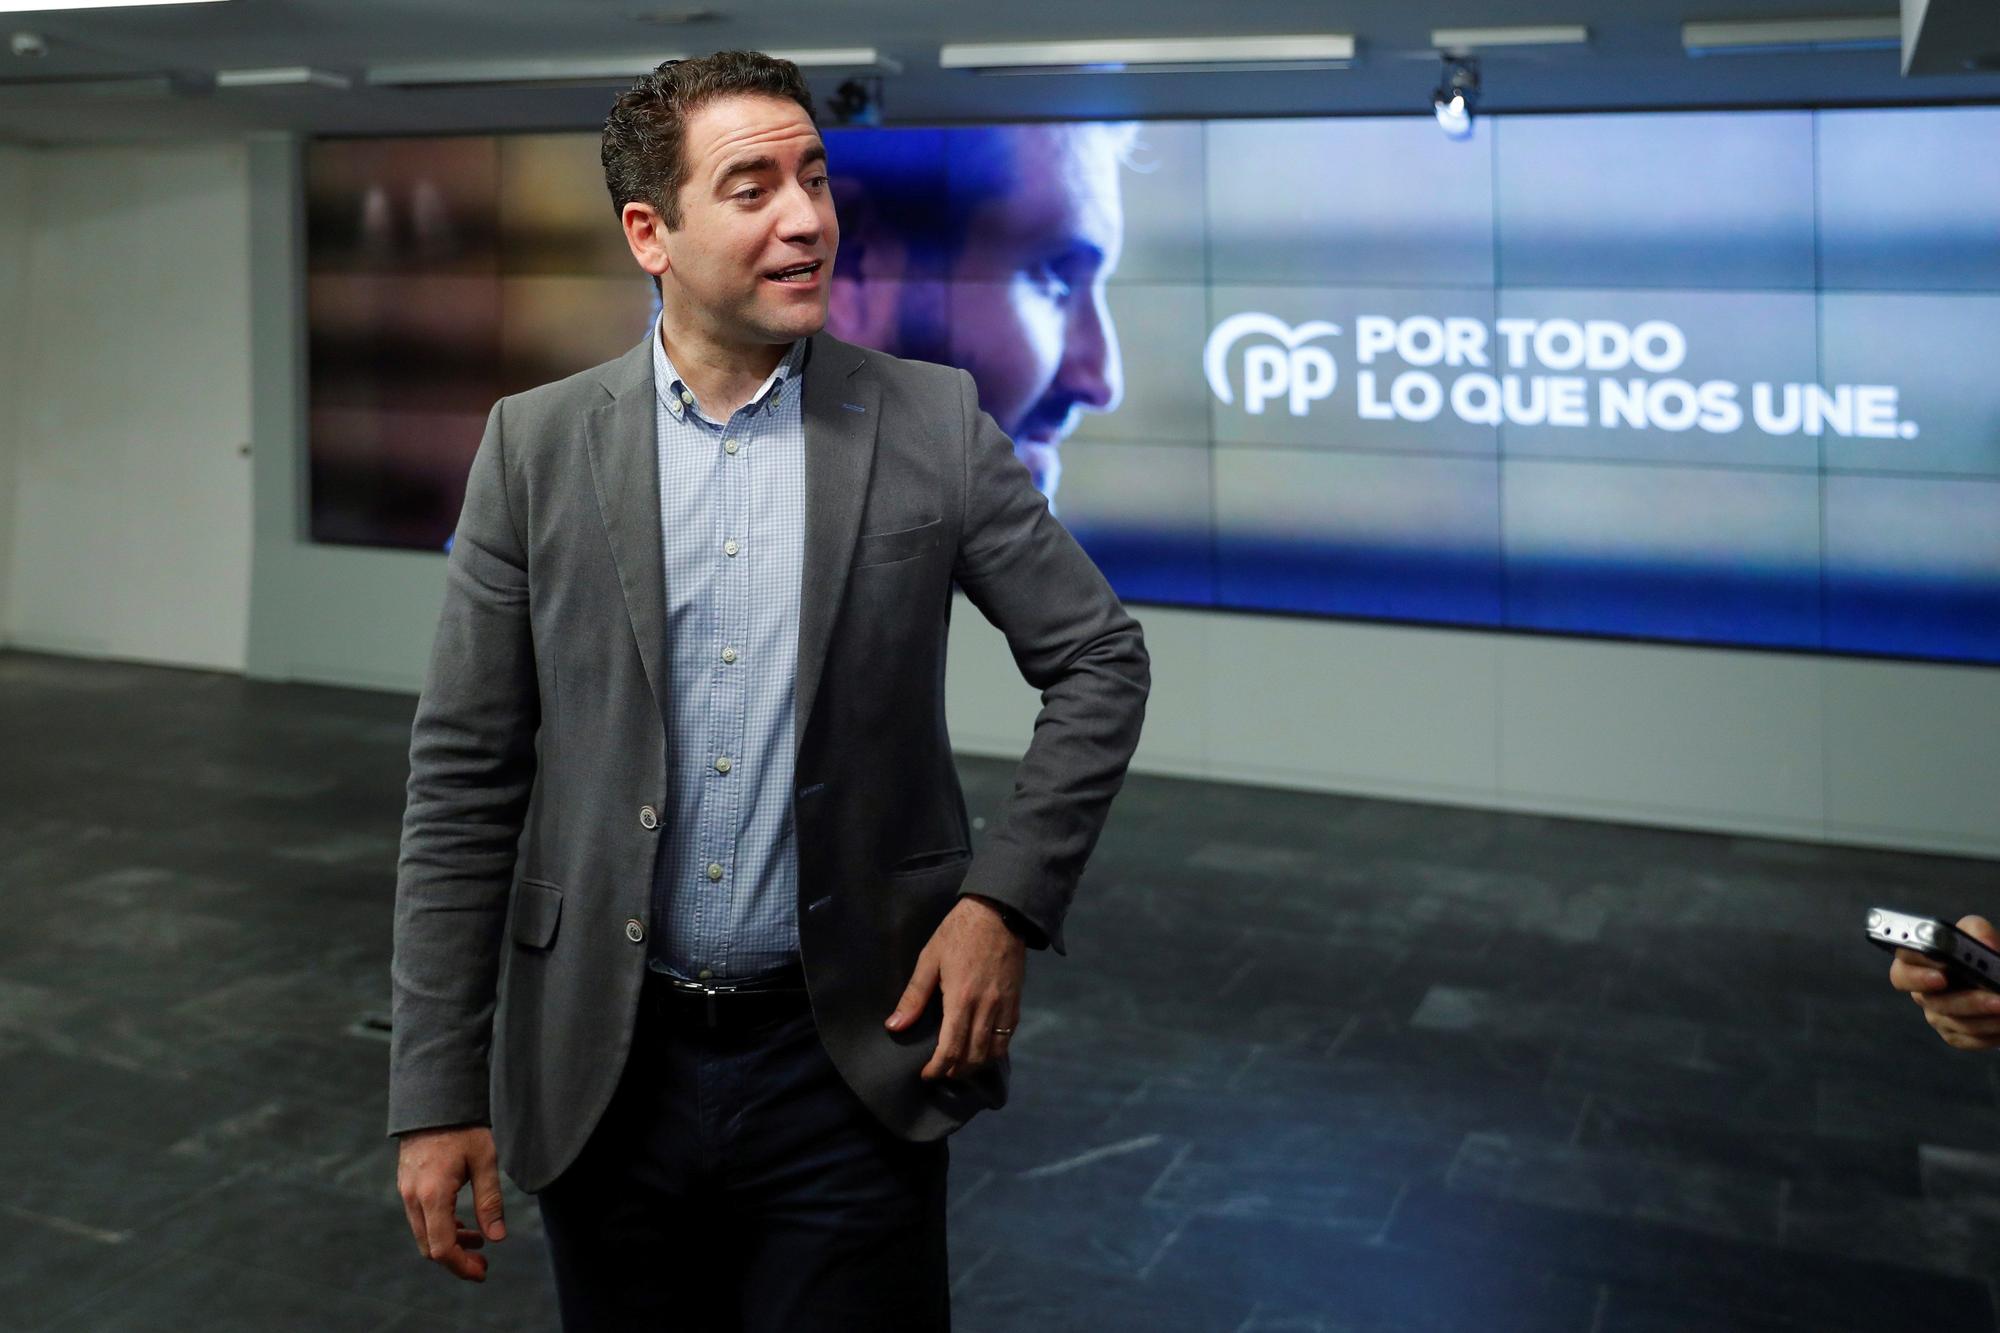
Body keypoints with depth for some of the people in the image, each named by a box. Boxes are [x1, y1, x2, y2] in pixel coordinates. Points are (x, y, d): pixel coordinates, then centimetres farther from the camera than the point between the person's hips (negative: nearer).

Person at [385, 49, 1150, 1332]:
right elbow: (464, 778, -1)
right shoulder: (537, 445, -2)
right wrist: (438, 1092, -2)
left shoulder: (931, 422, -3)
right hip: (604, 1071, 1)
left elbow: (1101, 661, 4)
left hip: (851, 1058, -1)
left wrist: (1006, 898, -7)